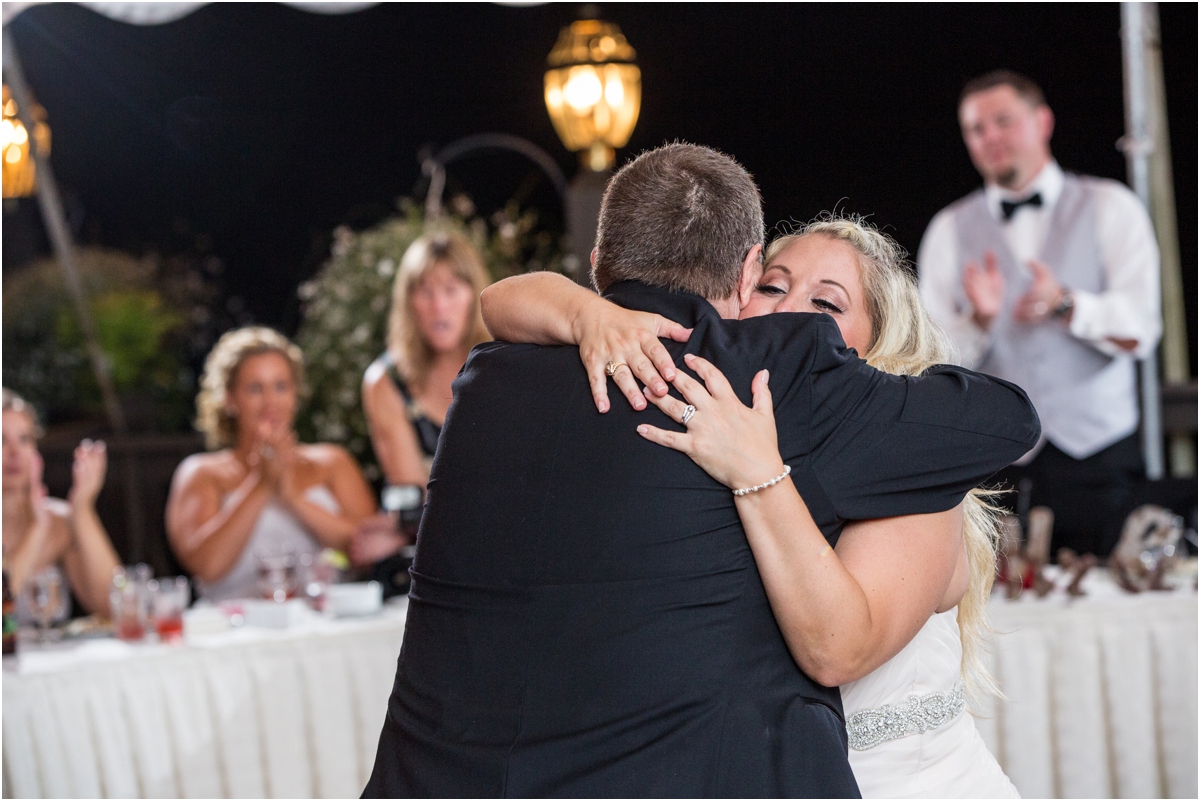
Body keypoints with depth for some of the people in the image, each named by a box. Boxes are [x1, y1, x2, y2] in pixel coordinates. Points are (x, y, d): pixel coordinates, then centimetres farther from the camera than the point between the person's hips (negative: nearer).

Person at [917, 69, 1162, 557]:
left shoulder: (1110, 208, 8)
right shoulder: (949, 230, 10)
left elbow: (1138, 332, -4)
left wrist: (1066, 304, -20)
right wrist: (980, 319, -17)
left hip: (1099, 461, 0)